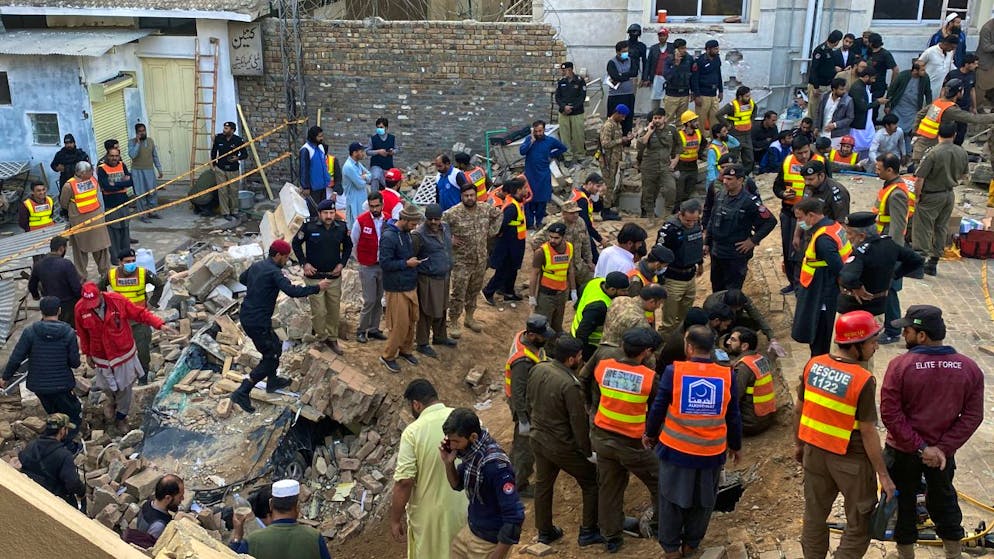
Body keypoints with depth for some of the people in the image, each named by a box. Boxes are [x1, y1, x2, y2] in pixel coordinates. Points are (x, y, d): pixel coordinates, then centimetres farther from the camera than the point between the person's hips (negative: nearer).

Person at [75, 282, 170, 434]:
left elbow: (140, 313, -15)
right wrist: (87, 354, 8)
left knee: (124, 388, 12)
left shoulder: (117, 300, -21)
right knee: (106, 386, 17)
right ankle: (112, 400, 54)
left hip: (123, 353, -1)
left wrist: (160, 325, -25)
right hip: (101, 357, 1)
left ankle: (121, 417, 34)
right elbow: (83, 333, 0)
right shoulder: (80, 308, -15)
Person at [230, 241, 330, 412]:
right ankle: (242, 392, 0)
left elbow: (242, 278, 28)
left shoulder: (256, 266, 9)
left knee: (275, 347, 25)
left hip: (246, 317, 9)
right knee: (270, 358, 2)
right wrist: (317, 287, -23)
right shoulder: (274, 272, -19)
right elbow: (292, 291, -30)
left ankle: (273, 381, 42)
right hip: (258, 323, -9)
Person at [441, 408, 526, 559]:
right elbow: (458, 485, 9)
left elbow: (514, 516, -28)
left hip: (489, 542, -7)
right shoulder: (471, 451, -7)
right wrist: (448, 463, -11)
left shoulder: (495, 464, -31)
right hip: (470, 530, 8)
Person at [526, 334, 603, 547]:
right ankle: (588, 532, 23)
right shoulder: (569, 385, -30)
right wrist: (588, 452, -10)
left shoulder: (537, 369, -7)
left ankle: (544, 531, 38)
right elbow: (579, 423, -22)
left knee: (543, 485, 23)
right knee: (592, 484, 13)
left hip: (538, 439, 7)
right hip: (563, 447, -7)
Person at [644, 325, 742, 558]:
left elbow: (658, 408, -5)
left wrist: (649, 433, 13)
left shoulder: (673, 371, -14)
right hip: (712, 452, 2)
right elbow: (733, 417, 1)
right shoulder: (727, 375, -9)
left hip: (676, 449, -1)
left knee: (672, 498, 17)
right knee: (703, 501, 22)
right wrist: (736, 445, 18)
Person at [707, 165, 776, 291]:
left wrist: (753, 240, -12)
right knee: (717, 288, 17)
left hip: (737, 255, -6)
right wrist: (707, 242, 14)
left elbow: (770, 221, -12)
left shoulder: (749, 201, -15)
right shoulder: (720, 196, 4)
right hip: (716, 252, 6)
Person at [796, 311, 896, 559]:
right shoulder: (863, 380, -22)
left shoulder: (813, 364, -6)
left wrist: (800, 444, 18)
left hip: (814, 452, 6)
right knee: (859, 525, 13)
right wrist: (883, 475, -10)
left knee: (814, 515, 20)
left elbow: (800, 410, 3)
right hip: (850, 460, -5)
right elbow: (868, 432, -18)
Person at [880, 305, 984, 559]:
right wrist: (943, 447, -10)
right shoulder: (970, 368, -10)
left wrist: (919, 447, -15)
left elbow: (890, 414, -22)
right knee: (943, 496, 25)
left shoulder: (899, 365, -22)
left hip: (902, 451, -3)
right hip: (943, 451, 3)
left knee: (903, 498, 17)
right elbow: (972, 417, -9)